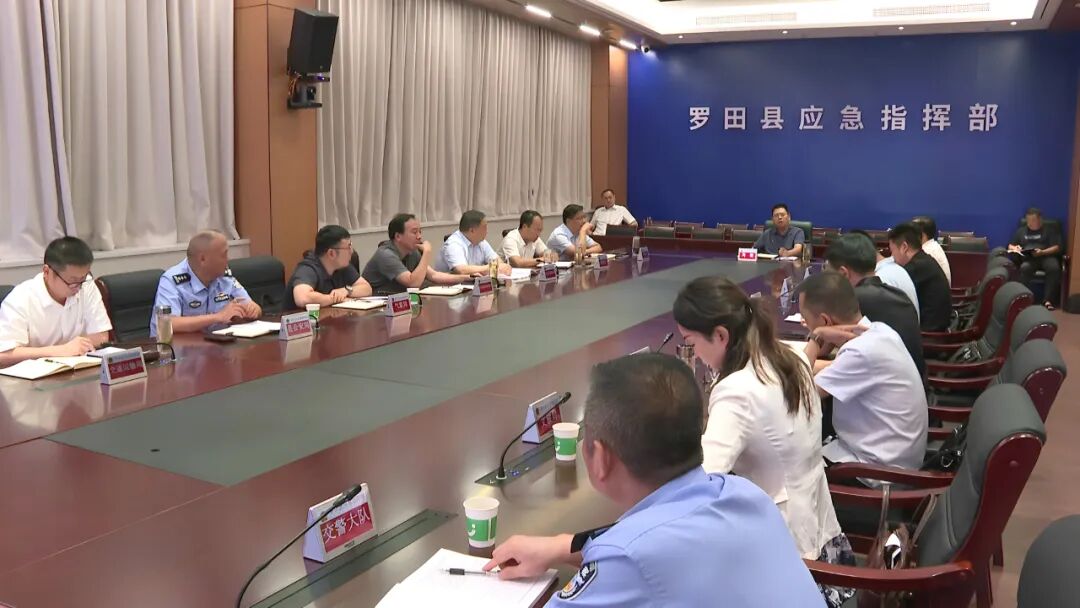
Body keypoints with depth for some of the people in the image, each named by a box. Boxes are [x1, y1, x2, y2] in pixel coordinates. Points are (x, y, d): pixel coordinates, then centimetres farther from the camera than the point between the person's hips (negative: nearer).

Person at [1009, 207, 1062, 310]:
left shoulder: (1049, 230, 15)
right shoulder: (1021, 231, 23)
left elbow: (1057, 247, 4)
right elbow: (1010, 245, 24)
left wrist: (1042, 252, -15)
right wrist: (1015, 248, -2)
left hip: (1046, 256, -1)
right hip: (1028, 258, 1)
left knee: (1054, 268, -36)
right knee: (1025, 268, -37)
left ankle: (1048, 300, -39)